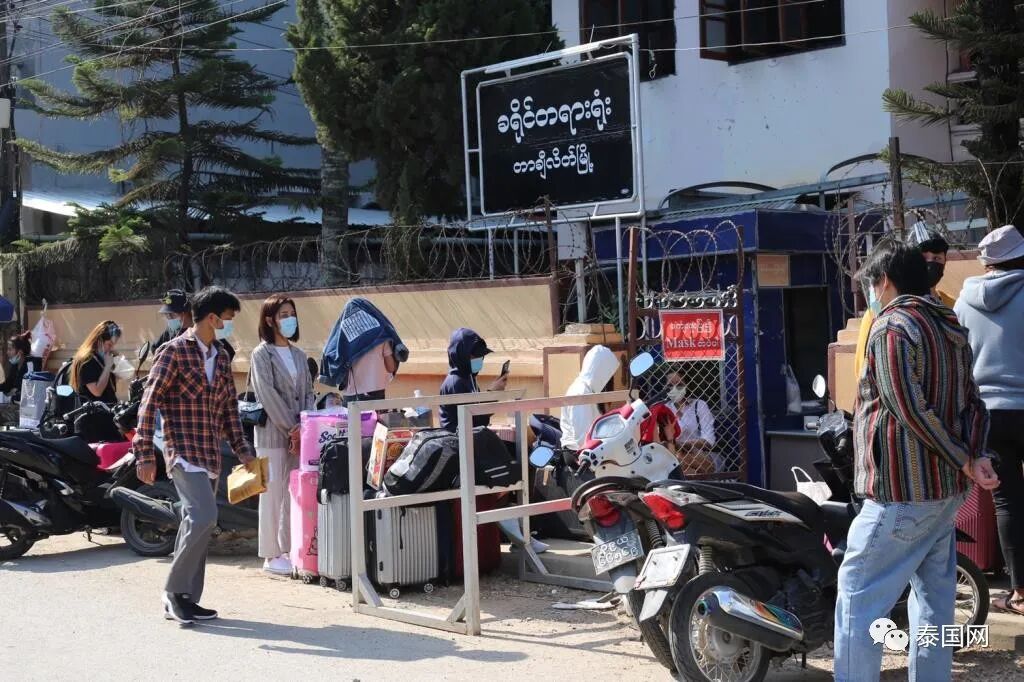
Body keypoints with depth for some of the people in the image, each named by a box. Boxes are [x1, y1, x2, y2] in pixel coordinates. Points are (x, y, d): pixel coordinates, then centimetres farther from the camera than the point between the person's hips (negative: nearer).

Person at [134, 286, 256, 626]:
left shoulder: (221, 358, 16)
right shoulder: (175, 351, -7)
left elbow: (229, 409, 22)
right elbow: (149, 403, -10)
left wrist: (243, 451, 17)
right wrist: (145, 454, -14)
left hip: (211, 455, 8)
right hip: (183, 453, -8)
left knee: (196, 524, 8)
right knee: (204, 518, -19)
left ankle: (185, 599, 14)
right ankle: (174, 591, -6)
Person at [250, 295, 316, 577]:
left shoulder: (298, 355, 16)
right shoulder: (262, 354, -3)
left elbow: (308, 392, 12)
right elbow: (268, 395, -11)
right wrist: (291, 428, -14)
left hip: (298, 434, 5)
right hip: (272, 434, -5)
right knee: (273, 495, -2)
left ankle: (290, 550, 12)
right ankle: (271, 556, 3)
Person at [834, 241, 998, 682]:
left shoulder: (891, 328, -12)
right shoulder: (950, 328, 16)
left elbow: (911, 411, -19)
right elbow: (973, 403, 10)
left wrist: (963, 461, -12)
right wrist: (975, 456, -4)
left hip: (902, 491, -9)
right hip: (945, 490, 9)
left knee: (858, 596, -6)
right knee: (934, 599, 14)